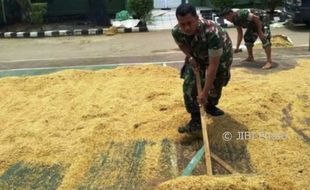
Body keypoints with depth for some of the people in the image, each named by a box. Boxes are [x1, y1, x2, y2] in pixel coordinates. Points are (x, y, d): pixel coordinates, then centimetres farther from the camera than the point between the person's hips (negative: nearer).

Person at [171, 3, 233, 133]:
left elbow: (213, 65, -43)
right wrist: (190, 57, -21)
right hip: (198, 56, 3)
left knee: (215, 85, 5)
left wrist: (205, 93, -42)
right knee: (189, 84, -13)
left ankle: (211, 106, 38)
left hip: (220, 55, -3)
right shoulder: (176, 32, -30)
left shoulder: (212, 32, -46)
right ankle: (196, 120, -5)